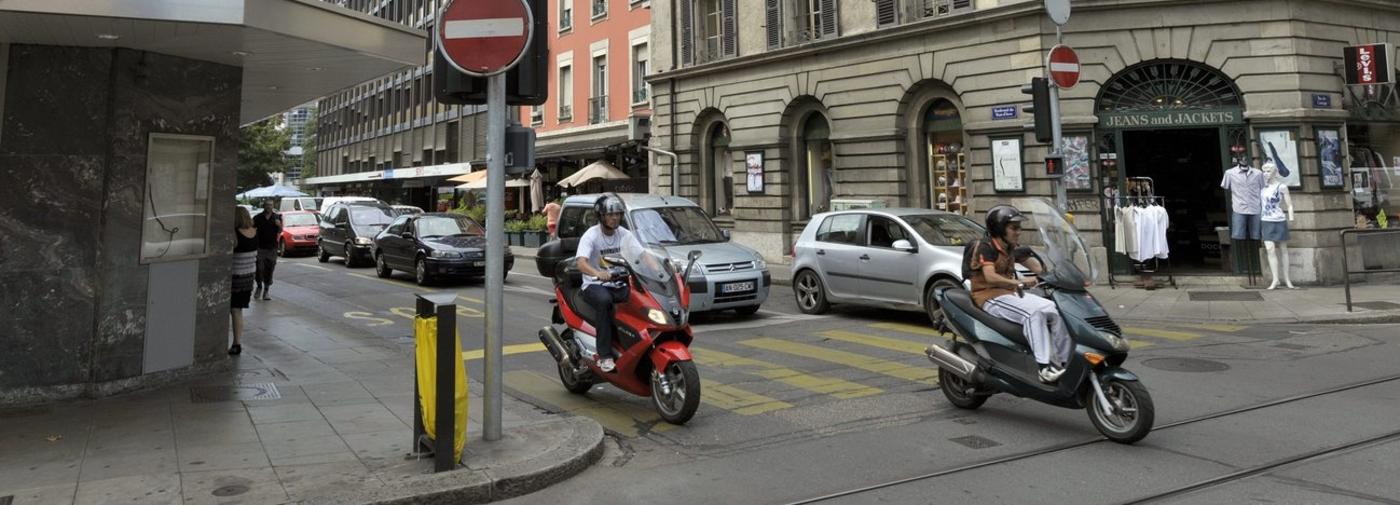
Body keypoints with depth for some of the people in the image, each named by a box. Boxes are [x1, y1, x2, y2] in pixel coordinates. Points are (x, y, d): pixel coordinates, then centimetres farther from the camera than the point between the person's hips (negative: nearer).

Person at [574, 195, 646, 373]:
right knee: (604, 301, -38)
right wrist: (597, 273, -48)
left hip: (619, 285, 4)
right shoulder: (591, 235, -10)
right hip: (594, 285, -4)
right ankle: (604, 355, -34)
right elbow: (581, 263, -26)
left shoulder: (625, 235, 6)